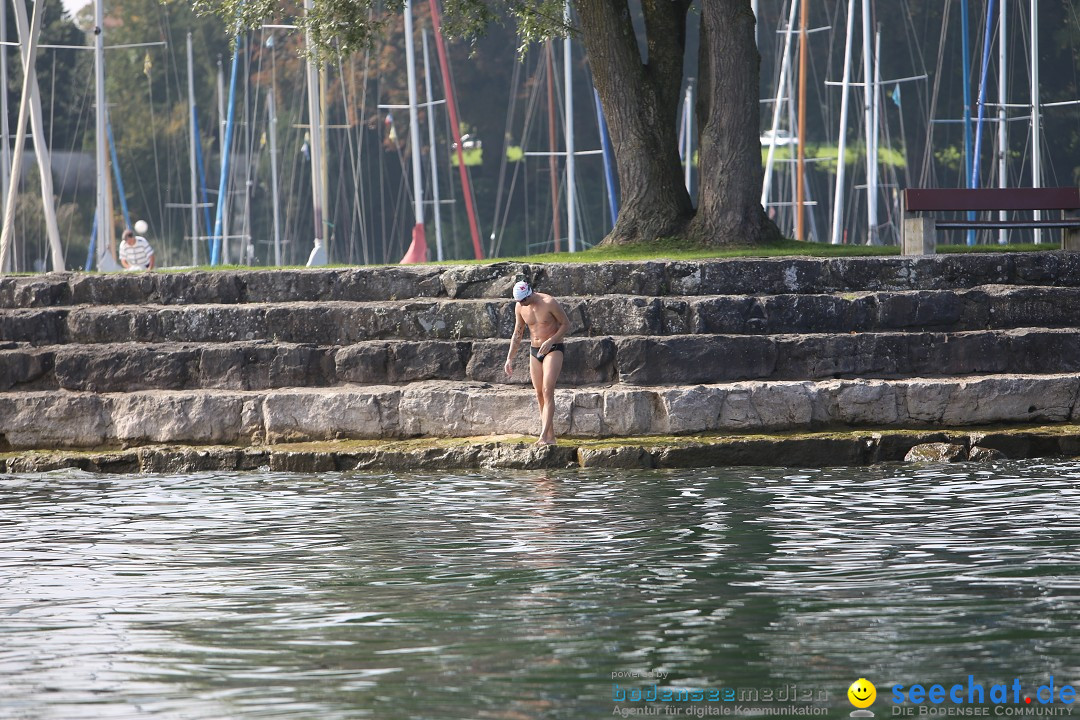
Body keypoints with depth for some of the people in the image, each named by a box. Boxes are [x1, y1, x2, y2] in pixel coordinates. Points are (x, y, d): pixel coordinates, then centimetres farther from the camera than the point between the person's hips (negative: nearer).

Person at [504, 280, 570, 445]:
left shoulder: (549, 303, -17)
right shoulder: (520, 307, 0)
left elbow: (566, 324, -9)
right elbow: (517, 334, 11)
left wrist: (550, 341, -20)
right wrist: (509, 358, 7)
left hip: (553, 349, -6)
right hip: (535, 351, 6)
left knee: (547, 392, -17)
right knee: (540, 395, 3)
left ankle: (544, 436, -23)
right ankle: (551, 437, 9)